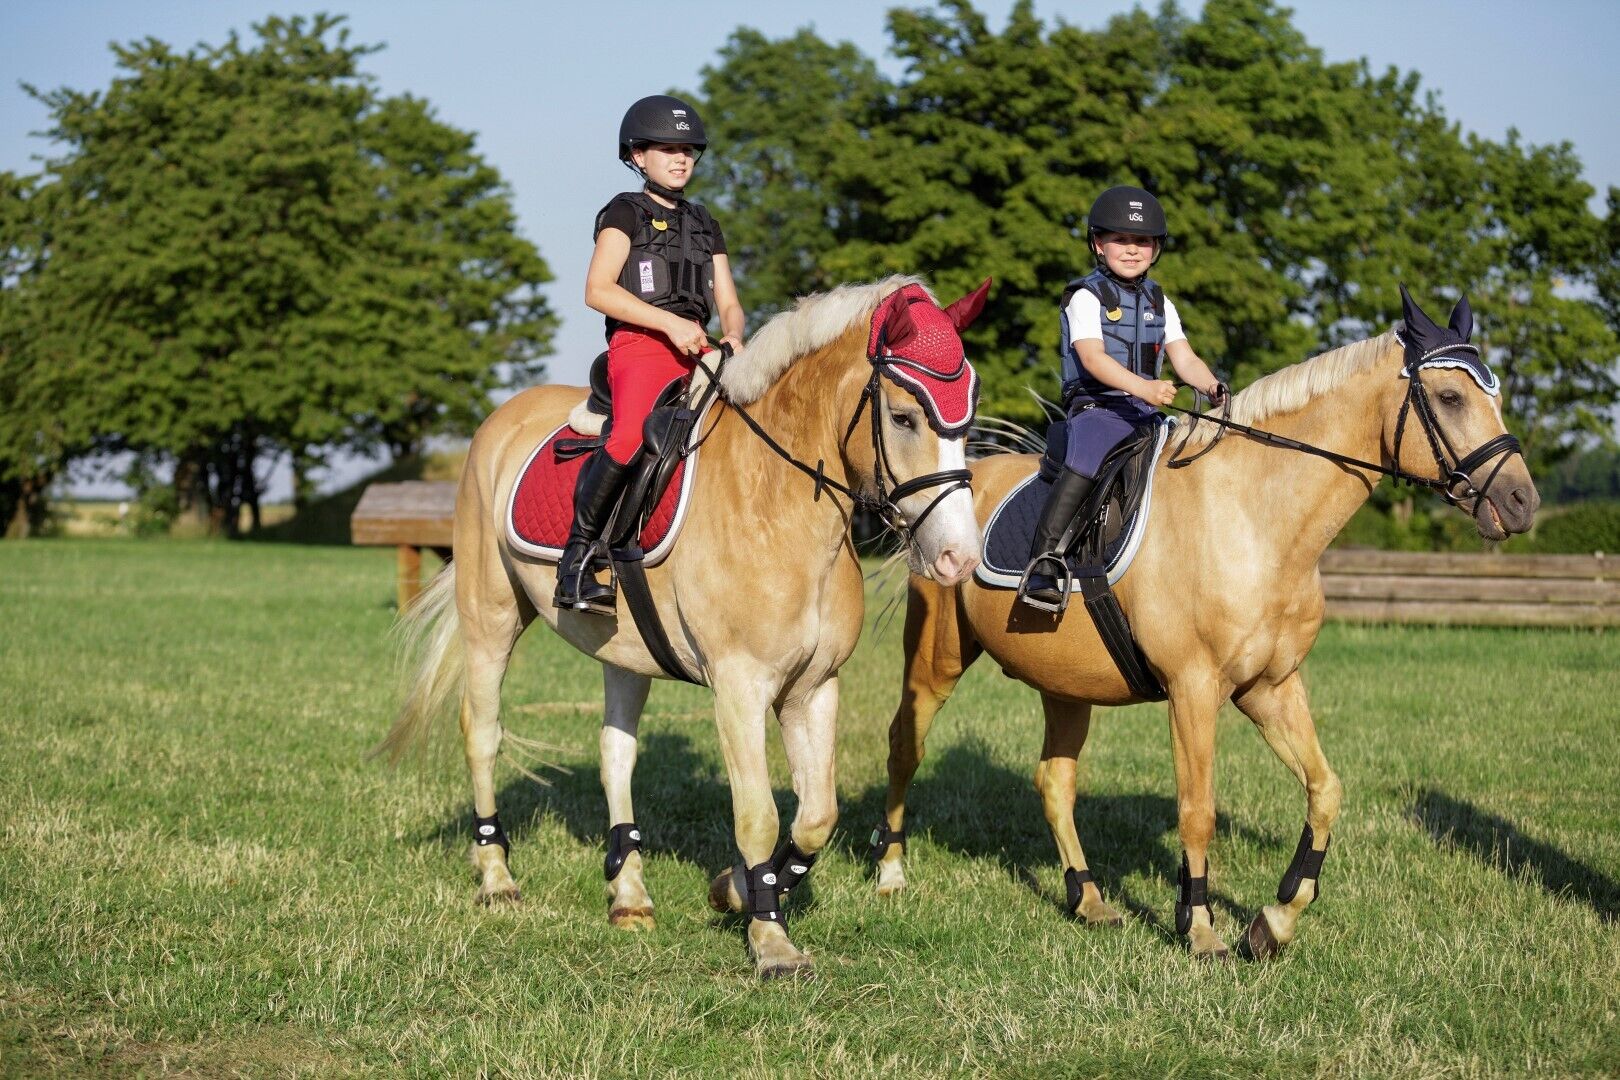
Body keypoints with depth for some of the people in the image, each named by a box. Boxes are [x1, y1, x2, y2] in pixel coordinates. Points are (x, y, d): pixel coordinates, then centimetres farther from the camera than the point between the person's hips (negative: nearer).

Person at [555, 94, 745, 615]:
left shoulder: (704, 224, 25)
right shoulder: (625, 213, 7)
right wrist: (671, 323, -15)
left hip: (699, 352, 6)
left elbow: (727, 303, 20)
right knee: (630, 438, -34)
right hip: (639, 344, -6)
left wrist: (733, 337, -4)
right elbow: (598, 290, -6)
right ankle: (576, 559, -24)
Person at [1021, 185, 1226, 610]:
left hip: (1148, 411, 6)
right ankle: (1043, 561, -35)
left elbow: (1184, 359, 10)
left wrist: (1212, 388, -12)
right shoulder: (1086, 297, -1)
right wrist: (1141, 387, -32)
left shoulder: (1158, 302, 18)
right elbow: (1092, 357, -17)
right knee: (1086, 460, -35)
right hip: (1095, 405, -6)